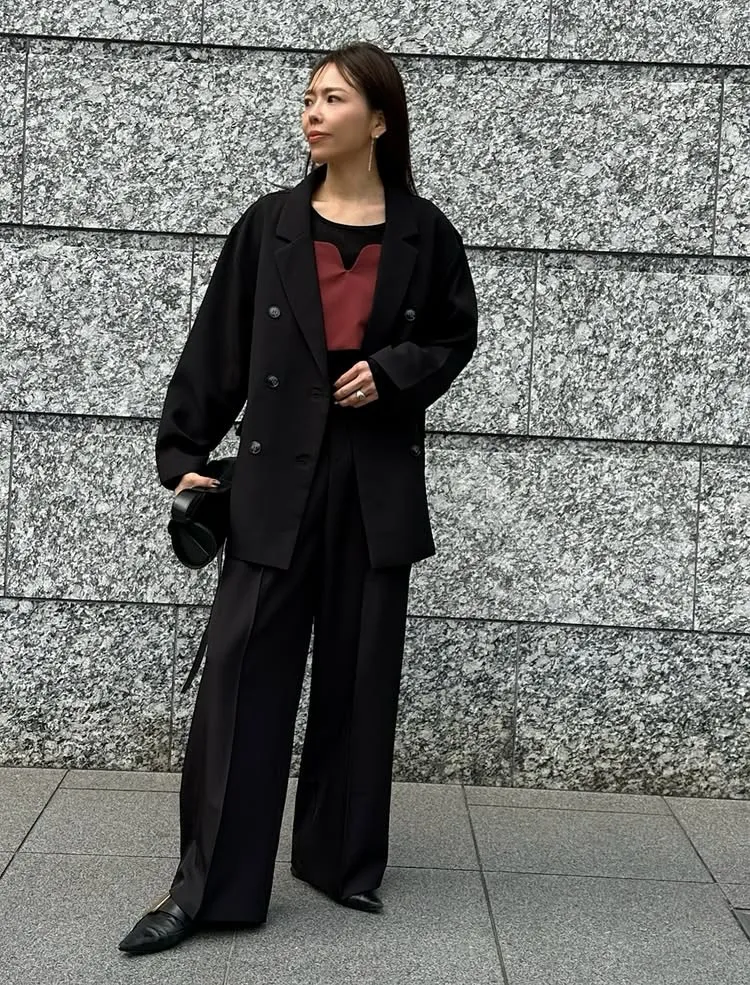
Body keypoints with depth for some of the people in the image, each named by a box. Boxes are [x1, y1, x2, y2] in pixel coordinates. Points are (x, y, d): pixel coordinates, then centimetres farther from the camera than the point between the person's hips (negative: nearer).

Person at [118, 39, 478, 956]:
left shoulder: (423, 233, 3)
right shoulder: (270, 224, 3)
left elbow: (455, 338, 12)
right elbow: (216, 346, 4)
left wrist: (394, 371, -8)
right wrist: (183, 453, -1)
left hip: (377, 482, 1)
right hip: (276, 476, 0)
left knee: (360, 676, 8)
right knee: (243, 672, -4)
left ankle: (342, 859, 23)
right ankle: (209, 883, 3)